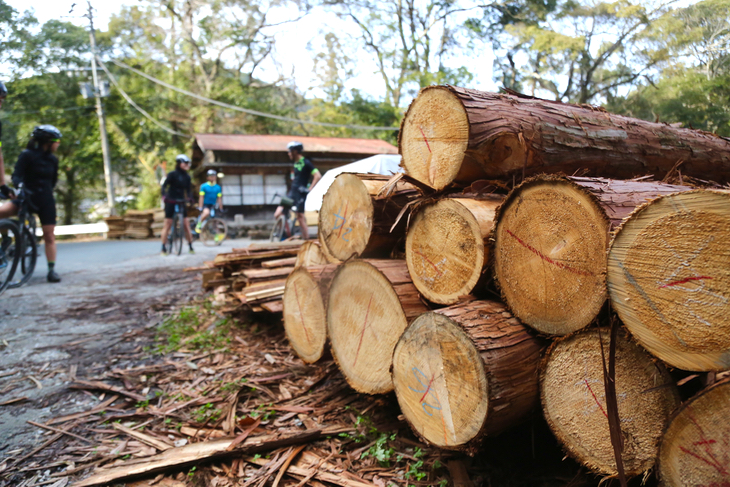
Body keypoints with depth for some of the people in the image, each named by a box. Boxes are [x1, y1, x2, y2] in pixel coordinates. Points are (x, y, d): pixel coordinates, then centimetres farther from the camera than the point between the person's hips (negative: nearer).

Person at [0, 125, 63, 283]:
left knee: (49, 236, 0)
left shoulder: (53, 160, 6)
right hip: (27, 198, -2)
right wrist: (19, 186, -30)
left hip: (45, 201, 3)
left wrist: (46, 192, 11)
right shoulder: (27, 155, -6)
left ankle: (52, 270, 5)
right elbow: (17, 175, -13)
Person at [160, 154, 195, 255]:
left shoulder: (187, 177, 8)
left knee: (186, 224, 0)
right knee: (168, 224, -3)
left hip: (181, 202, 4)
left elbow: (189, 189, 9)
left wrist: (189, 197, -11)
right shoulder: (172, 174, -6)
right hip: (170, 202, -4)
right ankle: (164, 248, 3)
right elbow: (164, 185, -11)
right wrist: (164, 195, -26)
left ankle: (191, 247, 8)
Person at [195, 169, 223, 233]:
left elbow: (219, 199, 4)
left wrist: (221, 209, 0)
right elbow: (201, 198, -8)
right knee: (207, 212, -35)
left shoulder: (218, 187, 5)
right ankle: (198, 225, -14)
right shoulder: (203, 186, -4)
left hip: (213, 205, 4)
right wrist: (200, 208, -15)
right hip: (205, 205, -4)